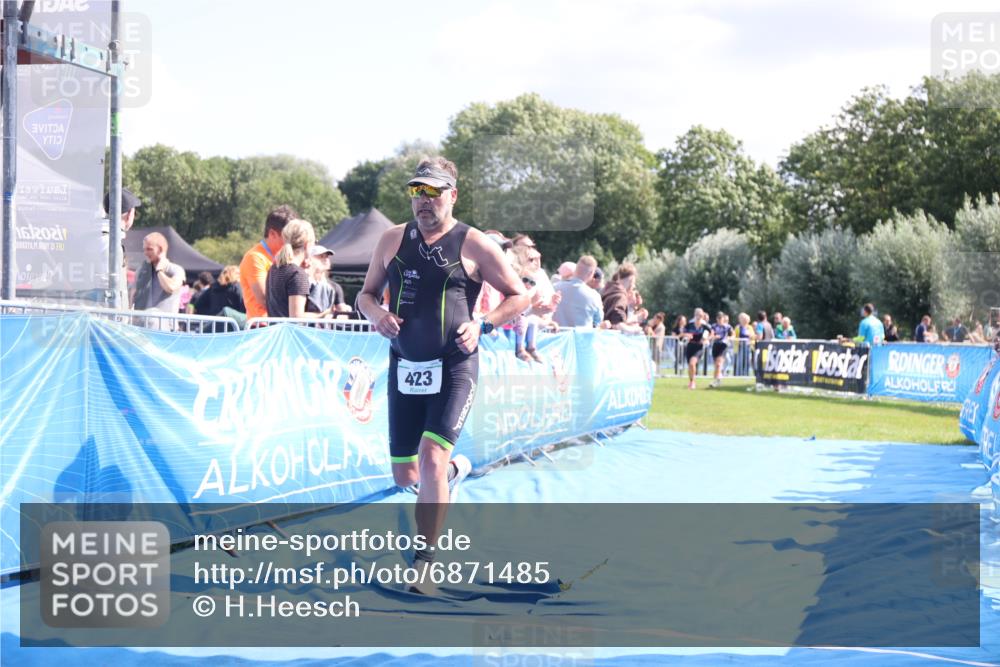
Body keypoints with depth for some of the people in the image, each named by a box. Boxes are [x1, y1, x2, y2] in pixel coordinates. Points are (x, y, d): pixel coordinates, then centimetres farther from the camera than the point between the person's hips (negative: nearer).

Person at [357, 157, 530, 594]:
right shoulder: (393, 240, 8)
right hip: (404, 367, 5)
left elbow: (520, 296, 2)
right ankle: (454, 469, 46)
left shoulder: (474, 245, -3)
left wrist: (482, 325, -14)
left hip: (454, 369, -5)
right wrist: (376, 313, -8)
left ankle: (424, 563, -11)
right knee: (404, 476, 10)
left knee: (431, 458, -21)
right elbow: (366, 293, 16)